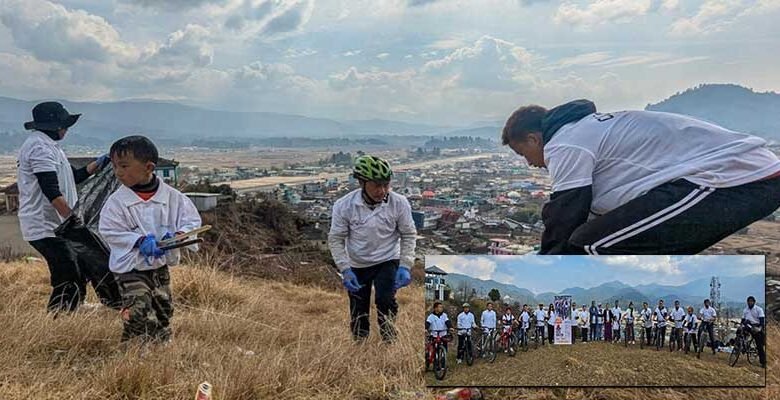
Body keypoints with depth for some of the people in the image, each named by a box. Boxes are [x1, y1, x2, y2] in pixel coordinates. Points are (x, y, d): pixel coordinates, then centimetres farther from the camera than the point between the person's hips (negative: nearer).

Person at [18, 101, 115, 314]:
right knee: (68, 282, -11)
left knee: (78, 276, 14)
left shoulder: (48, 145, 18)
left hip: (58, 226, 11)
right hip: (46, 228, -11)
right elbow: (51, 191, -24)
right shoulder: (39, 147, -16)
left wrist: (97, 164, 14)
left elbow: (73, 177, 24)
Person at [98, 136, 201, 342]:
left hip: (161, 266, 3)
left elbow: (191, 220, -1)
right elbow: (110, 231, -12)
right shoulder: (117, 201, -11)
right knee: (139, 314, -15)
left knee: (163, 312, 18)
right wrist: (139, 241, -25)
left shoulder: (172, 197, -7)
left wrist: (178, 236, -21)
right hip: (130, 270, -3)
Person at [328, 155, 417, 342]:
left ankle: (389, 341, 3)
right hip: (356, 265, 1)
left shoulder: (399, 203, -19)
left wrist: (405, 266, -16)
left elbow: (409, 235, -6)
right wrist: (345, 270, -20)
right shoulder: (344, 205, -20)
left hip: (387, 261, -1)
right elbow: (336, 239, -11)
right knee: (358, 315, 7)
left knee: (385, 300, -22)